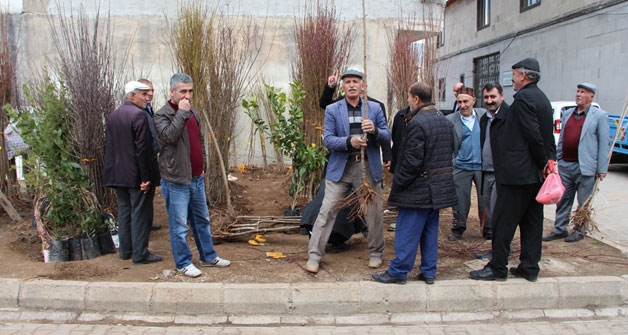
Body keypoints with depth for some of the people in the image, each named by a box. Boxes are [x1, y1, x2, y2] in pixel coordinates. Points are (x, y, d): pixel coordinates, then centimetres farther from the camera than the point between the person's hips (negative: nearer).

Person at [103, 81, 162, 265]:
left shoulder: (112, 116, 11)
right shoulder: (138, 115, -15)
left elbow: (108, 145, 14)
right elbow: (142, 148, -19)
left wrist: (113, 170, 19)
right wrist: (146, 177, -17)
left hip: (118, 173, 8)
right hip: (136, 174, -8)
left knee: (124, 212, 16)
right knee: (140, 214, 0)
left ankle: (125, 250, 25)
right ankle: (140, 254, 6)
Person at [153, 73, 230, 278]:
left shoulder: (193, 114, 14)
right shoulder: (162, 115, -8)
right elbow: (170, 135, -28)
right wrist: (181, 113, -22)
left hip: (197, 178, 7)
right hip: (176, 180, -7)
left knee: (202, 220, 16)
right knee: (179, 225, 1)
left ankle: (208, 256, 29)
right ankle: (183, 263, 15)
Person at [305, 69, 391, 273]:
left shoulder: (375, 108, 6)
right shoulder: (332, 110, 2)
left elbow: (387, 137, 3)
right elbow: (327, 140, -6)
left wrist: (374, 131, -20)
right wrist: (349, 141, -24)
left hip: (368, 167, 1)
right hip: (340, 168, -1)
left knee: (373, 213, 10)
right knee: (326, 211, -2)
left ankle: (376, 253, 30)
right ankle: (314, 255, 9)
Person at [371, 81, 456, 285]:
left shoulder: (416, 123, -18)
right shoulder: (445, 122, 11)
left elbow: (412, 161, -21)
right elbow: (449, 153, 16)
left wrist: (398, 183, -11)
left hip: (419, 188, -9)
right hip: (439, 188, 9)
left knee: (407, 232, 0)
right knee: (430, 230, 15)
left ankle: (398, 272, 9)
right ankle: (428, 272, 22)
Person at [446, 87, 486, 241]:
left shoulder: (484, 114, 4)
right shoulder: (450, 120, -3)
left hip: (482, 166, 2)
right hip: (461, 167, -1)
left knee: (485, 199, 7)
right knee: (460, 200, 4)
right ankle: (458, 229, 19)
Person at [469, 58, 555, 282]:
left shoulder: (523, 98, -15)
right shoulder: (542, 98, 15)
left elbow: (534, 135, -20)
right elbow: (548, 137, 14)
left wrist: (543, 162, -10)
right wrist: (549, 161, 9)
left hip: (517, 172, -10)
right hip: (535, 174, 10)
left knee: (504, 221, -2)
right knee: (532, 221, 13)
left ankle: (497, 268, 6)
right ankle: (530, 267, 21)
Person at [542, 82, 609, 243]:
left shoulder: (599, 116, -3)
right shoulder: (567, 114, 13)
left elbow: (604, 144, -7)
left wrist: (602, 169, -11)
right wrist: (557, 159, 11)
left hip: (585, 167, -5)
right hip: (565, 165, 5)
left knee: (584, 203, 6)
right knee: (563, 200, 11)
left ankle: (579, 231, 18)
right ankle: (559, 229, 20)